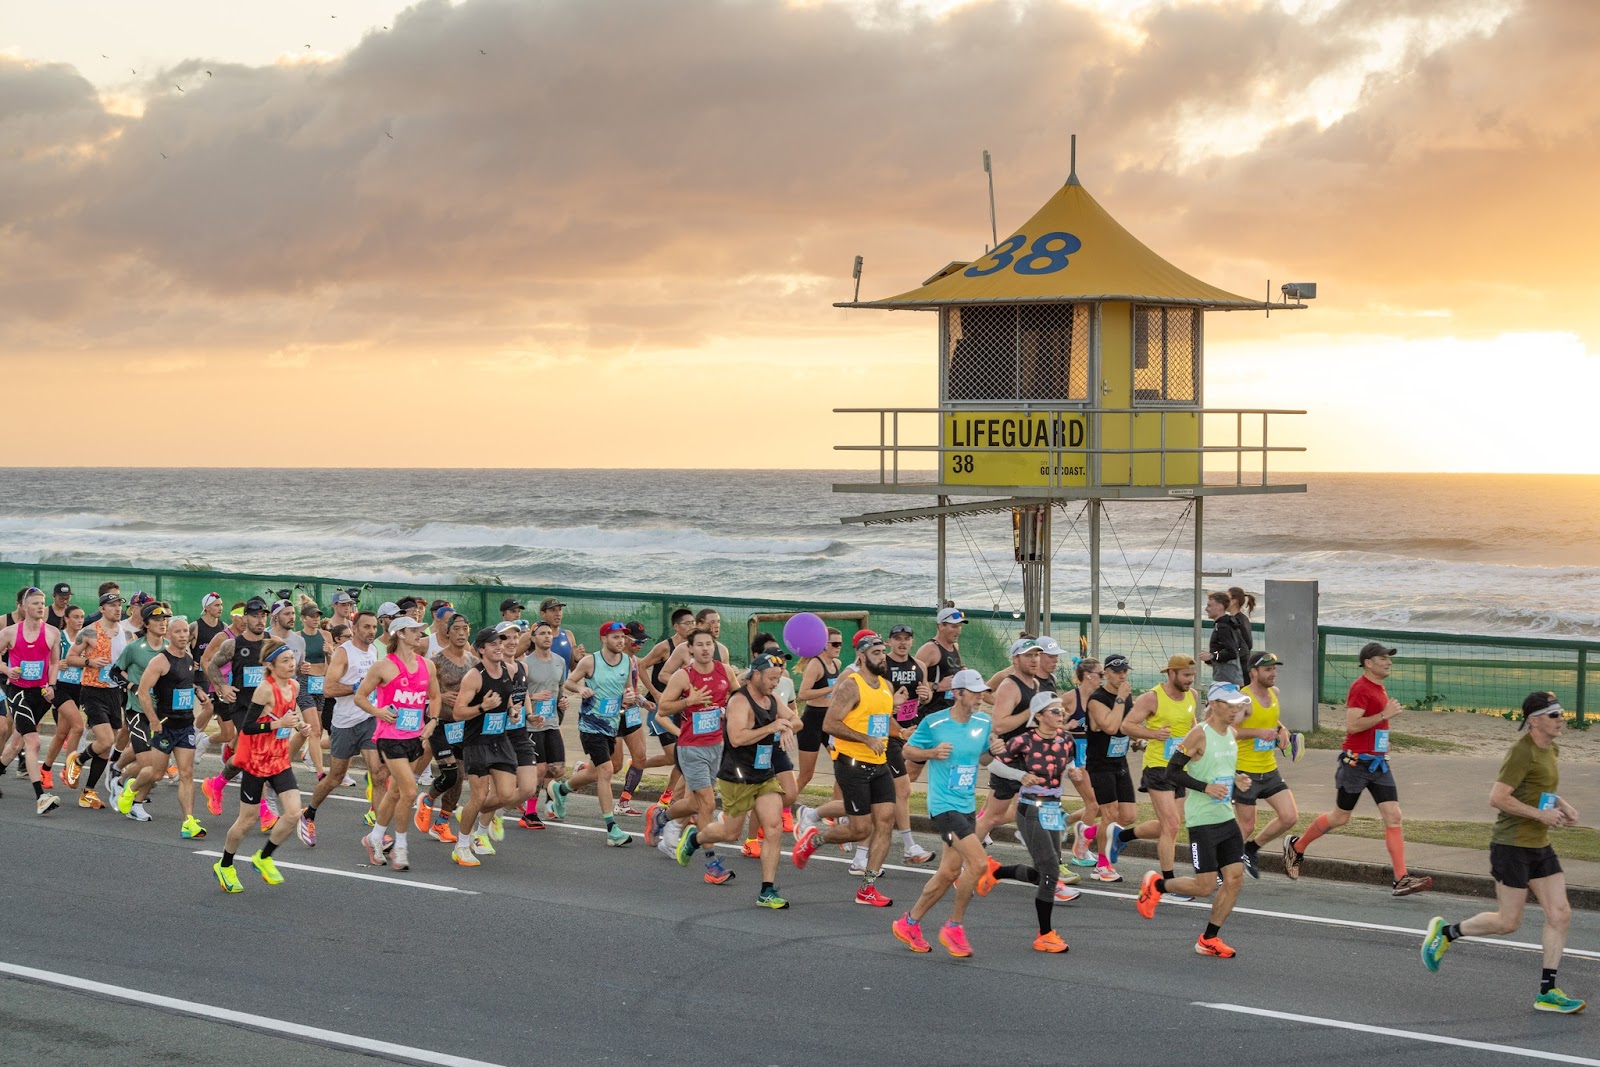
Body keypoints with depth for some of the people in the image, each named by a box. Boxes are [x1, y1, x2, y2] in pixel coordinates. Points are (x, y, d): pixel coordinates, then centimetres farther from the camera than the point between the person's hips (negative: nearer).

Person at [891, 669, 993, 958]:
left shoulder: (983, 723, 5)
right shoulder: (933, 723, -10)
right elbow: (908, 750, 1)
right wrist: (933, 752, -17)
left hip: (967, 806, 7)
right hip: (943, 806, -7)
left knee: (949, 872, 10)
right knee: (978, 862, -18)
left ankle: (910, 923, 28)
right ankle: (954, 927, -2)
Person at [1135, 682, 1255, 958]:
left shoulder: (1232, 735, 10)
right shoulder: (1199, 735, -14)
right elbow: (1172, 771, -14)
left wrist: (1237, 780, 4)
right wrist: (1206, 787, -22)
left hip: (1226, 818, 8)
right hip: (1201, 819, -8)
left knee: (1235, 877, 2)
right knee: (1206, 886, -7)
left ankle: (1209, 940, 14)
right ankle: (1156, 884, 20)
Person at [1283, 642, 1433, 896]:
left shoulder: (1379, 688, 15)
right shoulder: (1361, 688, -15)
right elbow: (1351, 725, -24)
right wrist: (1384, 715, -24)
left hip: (1378, 763, 8)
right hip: (1357, 762, -8)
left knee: (1393, 816, -4)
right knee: (1340, 817, 5)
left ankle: (1401, 879, -7)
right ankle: (1296, 847, 27)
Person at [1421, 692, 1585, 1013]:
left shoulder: (1551, 750, 11)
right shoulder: (1522, 752, -17)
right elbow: (1497, 798, -22)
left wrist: (1562, 805, 9)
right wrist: (1540, 814, -21)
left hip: (1540, 846, 9)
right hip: (1512, 845, -9)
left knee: (1560, 915, 0)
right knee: (1508, 923, -2)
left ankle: (1547, 993, 6)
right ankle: (1445, 932, 20)